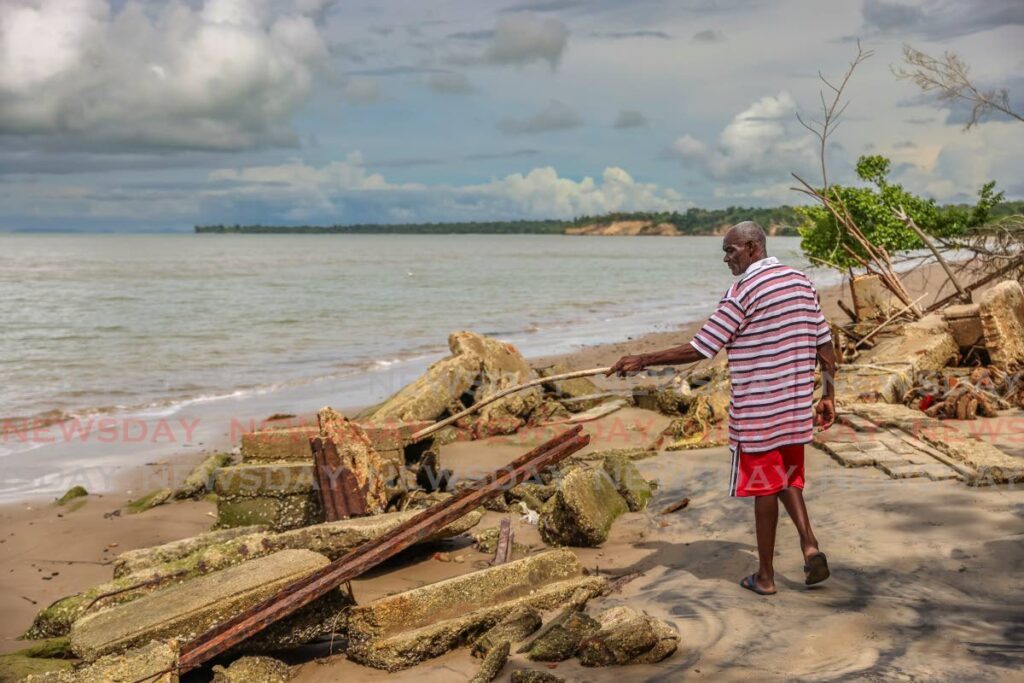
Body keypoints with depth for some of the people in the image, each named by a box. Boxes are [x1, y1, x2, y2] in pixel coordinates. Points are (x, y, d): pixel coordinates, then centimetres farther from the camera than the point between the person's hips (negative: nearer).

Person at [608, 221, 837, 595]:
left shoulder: (743, 291, -15)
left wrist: (643, 360, -9)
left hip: (757, 412, -7)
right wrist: (828, 395, 17)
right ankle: (810, 546, 3)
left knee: (764, 487, 4)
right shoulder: (801, 281, 7)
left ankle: (765, 575, 14)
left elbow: (699, 350, -16)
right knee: (787, 479, 21)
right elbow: (824, 344, 9)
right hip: (796, 407, 7)